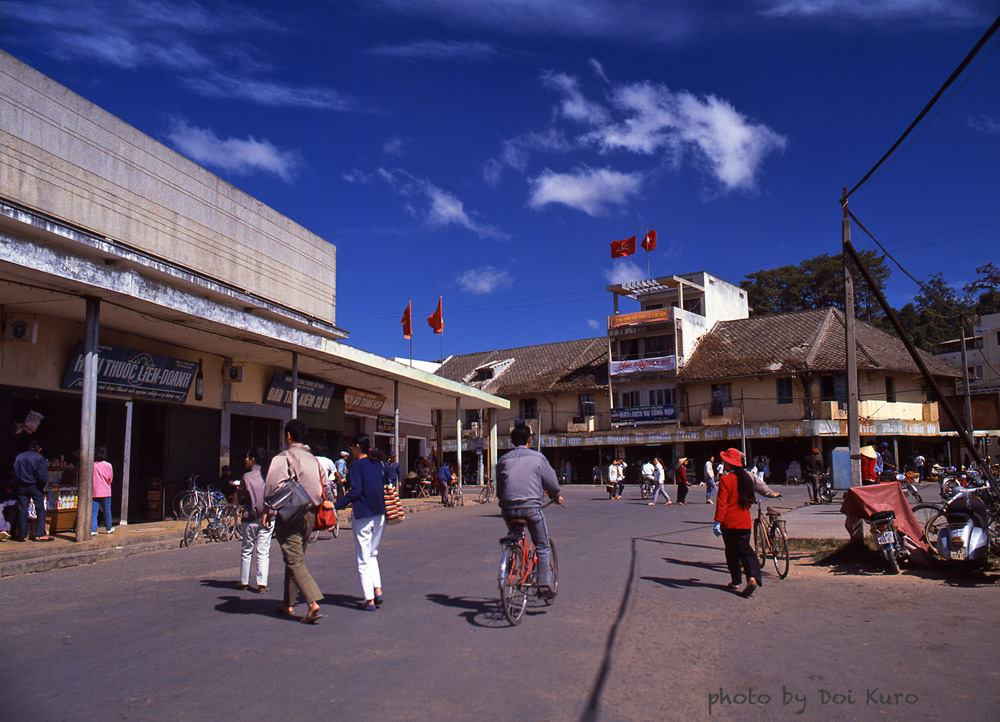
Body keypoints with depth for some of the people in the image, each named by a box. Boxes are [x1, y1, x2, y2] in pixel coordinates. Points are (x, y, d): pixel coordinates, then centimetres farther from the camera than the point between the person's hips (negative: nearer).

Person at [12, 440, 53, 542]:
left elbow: (15, 473, 6)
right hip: (35, 487, -4)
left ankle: (22, 535, 9)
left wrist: (16, 485, 15)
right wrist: (44, 484, 2)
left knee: (22, 511, 8)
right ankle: (40, 534, -1)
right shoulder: (39, 458, -10)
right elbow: (43, 475, -15)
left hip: (21, 487, 4)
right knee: (40, 510, 3)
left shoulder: (18, 457, 3)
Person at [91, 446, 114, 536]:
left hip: (94, 492, 1)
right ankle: (109, 528, 20)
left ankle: (93, 530, -7)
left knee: (93, 512, 1)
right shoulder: (108, 465, -5)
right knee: (107, 511, 11)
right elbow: (110, 479, -1)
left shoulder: (92, 465, -1)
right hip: (106, 492, -1)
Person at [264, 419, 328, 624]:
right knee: (296, 559, 17)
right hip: (309, 514, 7)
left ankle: (313, 604, -19)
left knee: (295, 561, -7)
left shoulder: (283, 458, -10)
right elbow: (320, 488, 11)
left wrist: (267, 511, -9)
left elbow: (274, 486, -17)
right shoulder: (313, 459, 11)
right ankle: (288, 604, 25)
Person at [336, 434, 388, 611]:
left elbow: (355, 490, -17)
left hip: (363, 516, -6)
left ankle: (370, 600, 2)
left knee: (363, 559, 2)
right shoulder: (378, 464, 10)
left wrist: (337, 505, -15)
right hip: (379, 515, 6)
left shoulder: (357, 465, -9)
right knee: (373, 554, 20)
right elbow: (385, 488, 13)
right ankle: (378, 590, 10)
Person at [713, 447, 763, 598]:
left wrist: (717, 522, -17)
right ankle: (752, 577, -15)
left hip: (729, 523, -4)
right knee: (744, 549, 6)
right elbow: (750, 500, 16)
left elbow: (721, 502, -18)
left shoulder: (725, 479, -13)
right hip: (744, 522, 4)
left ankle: (736, 581, 16)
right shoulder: (747, 478, 6)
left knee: (732, 552, 10)